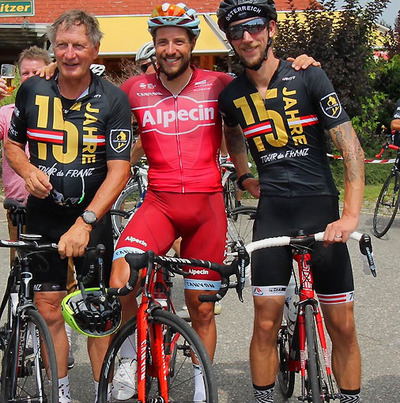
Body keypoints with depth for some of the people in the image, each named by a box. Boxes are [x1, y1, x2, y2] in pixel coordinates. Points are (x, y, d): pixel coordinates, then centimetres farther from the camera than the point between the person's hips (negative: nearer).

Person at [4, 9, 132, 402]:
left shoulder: (113, 100, -10)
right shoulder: (32, 91, -2)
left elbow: (118, 171, -16)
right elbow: (12, 144, 12)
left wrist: (84, 223, -27)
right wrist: (27, 170, -11)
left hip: (92, 218, -2)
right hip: (42, 216, 2)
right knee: (48, 310, 4)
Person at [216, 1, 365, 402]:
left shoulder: (308, 78, -6)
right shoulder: (231, 96, 3)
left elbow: (352, 148, -11)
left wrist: (350, 215, -20)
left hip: (322, 211, -1)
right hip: (272, 214, 2)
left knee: (342, 326, 2)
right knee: (266, 324, -1)